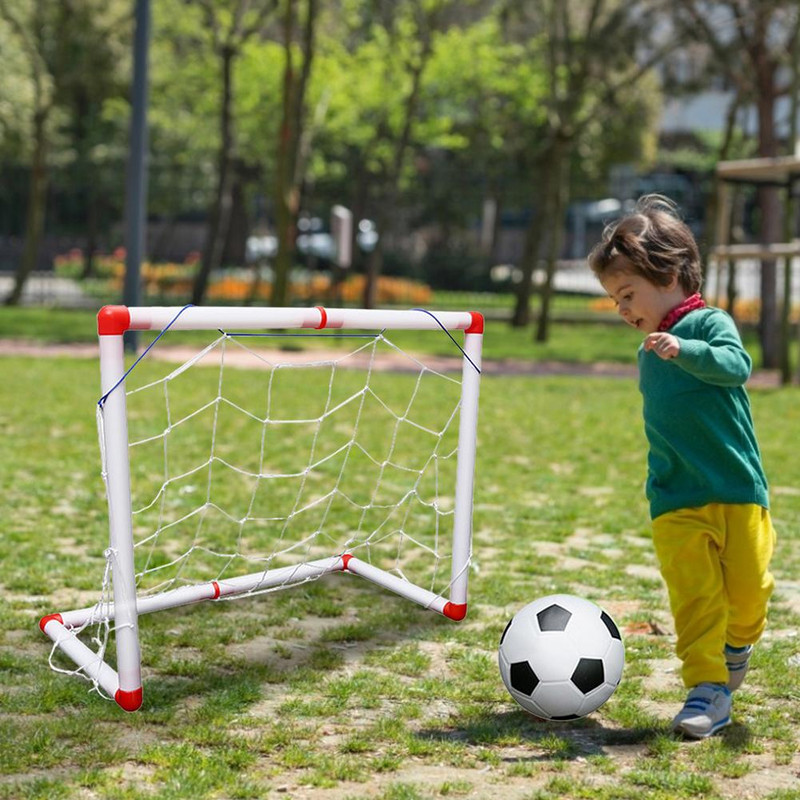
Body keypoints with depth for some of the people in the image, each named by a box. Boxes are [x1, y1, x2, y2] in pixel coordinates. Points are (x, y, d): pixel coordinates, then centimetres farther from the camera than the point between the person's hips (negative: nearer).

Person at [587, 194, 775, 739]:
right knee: (693, 598, -6)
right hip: (676, 504, 4)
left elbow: (736, 365, -26)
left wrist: (684, 350, -41)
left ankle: (736, 645, 34)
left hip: (738, 493, -4)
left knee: (748, 588, 5)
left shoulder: (710, 324, -5)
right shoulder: (649, 353, 15)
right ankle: (708, 691, -3)